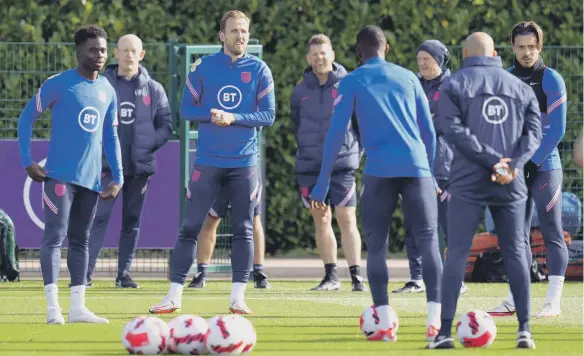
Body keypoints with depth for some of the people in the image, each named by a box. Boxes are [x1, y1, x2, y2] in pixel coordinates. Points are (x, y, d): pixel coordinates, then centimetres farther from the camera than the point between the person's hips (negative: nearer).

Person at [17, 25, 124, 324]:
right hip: (60, 175, -6)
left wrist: (118, 178, 11)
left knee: (80, 240, 9)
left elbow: (111, 137, 18)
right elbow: (26, 119, -3)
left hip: (91, 179, 6)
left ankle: (77, 307, 11)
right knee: (55, 236, -10)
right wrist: (27, 162, -9)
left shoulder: (107, 91, 12)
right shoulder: (58, 84, -6)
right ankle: (53, 307, -12)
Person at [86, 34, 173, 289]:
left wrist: (149, 144, -8)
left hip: (140, 166, 2)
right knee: (99, 217, -10)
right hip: (108, 164, -2)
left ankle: (124, 274, 14)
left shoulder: (154, 89, 6)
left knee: (132, 221, 7)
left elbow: (166, 126, 7)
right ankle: (85, 272, -11)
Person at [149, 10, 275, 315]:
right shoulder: (203, 67, 1)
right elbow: (186, 109, 2)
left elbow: (268, 115, -2)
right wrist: (211, 115, -18)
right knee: (189, 228, -1)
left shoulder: (259, 70, 1)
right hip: (208, 162, 0)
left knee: (243, 230, 1)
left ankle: (238, 297, 7)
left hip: (244, 163, 0)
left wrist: (233, 118, -16)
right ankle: (174, 295, 3)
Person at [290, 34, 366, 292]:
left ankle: (357, 276, -8)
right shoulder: (300, 91, 7)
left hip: (342, 164, -3)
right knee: (321, 220, 6)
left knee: (347, 219, -8)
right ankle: (331, 276, 12)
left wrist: (358, 152, 4)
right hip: (309, 167, 3)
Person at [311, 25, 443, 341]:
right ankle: (435, 320, -6)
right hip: (416, 168, 2)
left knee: (376, 244, 7)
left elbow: (335, 135, 3)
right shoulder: (407, 77, 16)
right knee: (428, 241, 5)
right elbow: (429, 131, 18)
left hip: (379, 171, -2)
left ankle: (385, 324, -2)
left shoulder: (352, 83, 9)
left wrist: (322, 185, 6)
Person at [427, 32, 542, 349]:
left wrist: (493, 160, -14)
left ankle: (445, 331, -8)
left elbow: (452, 128, -10)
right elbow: (533, 132, 3)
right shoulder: (521, 88, 13)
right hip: (511, 184, 2)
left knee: (457, 252, -2)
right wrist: (513, 164, -10)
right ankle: (525, 330, 5)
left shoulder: (455, 85, 3)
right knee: (515, 252, 10)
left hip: (468, 180, -2)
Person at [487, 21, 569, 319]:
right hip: (516, 168, 5)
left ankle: (553, 302, -6)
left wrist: (532, 161, -15)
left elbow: (557, 129, -10)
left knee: (552, 233, -4)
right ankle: (515, 300, 9)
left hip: (545, 166, -5)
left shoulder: (551, 80, -5)